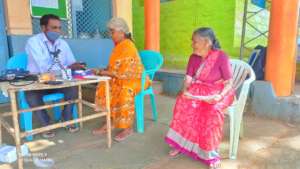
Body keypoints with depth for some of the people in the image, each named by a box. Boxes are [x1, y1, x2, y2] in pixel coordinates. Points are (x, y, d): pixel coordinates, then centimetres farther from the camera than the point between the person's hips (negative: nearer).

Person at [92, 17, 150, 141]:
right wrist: (103, 71, -5)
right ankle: (110, 121, -3)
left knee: (125, 92, -35)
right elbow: (114, 67, 12)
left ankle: (128, 127, -19)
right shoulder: (119, 46, 8)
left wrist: (103, 72, -19)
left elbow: (123, 73, -25)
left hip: (135, 79, -9)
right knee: (103, 87, -9)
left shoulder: (128, 48, -20)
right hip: (122, 79, 9)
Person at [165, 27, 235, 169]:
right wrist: (185, 90, -23)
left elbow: (229, 83, -13)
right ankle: (180, 142, -11)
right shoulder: (194, 57, 0)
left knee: (212, 109, -35)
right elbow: (188, 79, -1)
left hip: (218, 91, -4)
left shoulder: (221, 57, -15)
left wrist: (220, 95, -32)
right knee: (183, 102, -24)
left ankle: (211, 153, -20)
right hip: (199, 90, 4)